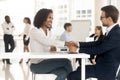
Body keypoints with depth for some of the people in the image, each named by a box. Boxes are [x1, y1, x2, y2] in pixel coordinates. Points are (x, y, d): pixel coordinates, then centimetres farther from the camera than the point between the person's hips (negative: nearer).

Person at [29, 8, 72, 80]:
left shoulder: (50, 32, 13)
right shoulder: (34, 31, -10)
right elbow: (47, 42, -25)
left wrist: (53, 48, -15)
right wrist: (66, 43, -32)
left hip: (47, 63, 7)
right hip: (37, 65, -6)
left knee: (63, 72, -23)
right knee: (66, 61, -21)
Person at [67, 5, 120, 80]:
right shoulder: (112, 31, 7)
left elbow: (99, 49, -23)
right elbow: (98, 43, 11)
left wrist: (77, 50, -15)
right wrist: (78, 44, 5)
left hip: (107, 70, -9)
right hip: (103, 65, 9)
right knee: (80, 69, 22)